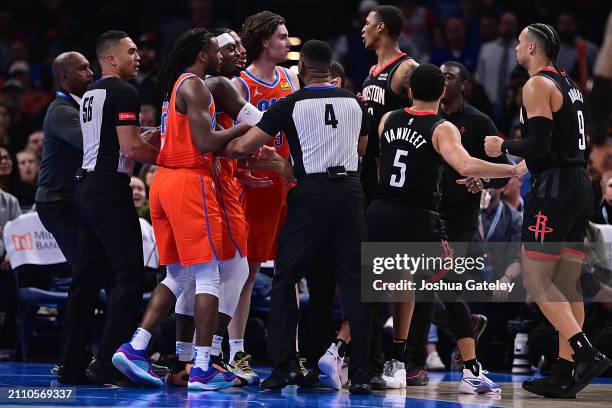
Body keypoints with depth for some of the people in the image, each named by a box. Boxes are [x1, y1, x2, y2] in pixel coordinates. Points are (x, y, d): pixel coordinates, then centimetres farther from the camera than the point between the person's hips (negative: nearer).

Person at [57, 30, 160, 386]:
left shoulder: (91, 94, 19)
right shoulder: (123, 92, -9)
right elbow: (131, 147, -17)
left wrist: (149, 141, 18)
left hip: (87, 189, 9)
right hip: (110, 190, -9)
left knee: (88, 276, 11)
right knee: (130, 276, -9)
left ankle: (72, 363, 12)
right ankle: (108, 364, -14)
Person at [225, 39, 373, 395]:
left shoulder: (291, 105, -2)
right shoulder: (354, 102, 10)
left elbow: (243, 146, -3)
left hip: (313, 192, -3)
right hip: (350, 189, 3)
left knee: (285, 280, 8)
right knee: (354, 284, 4)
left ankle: (285, 365, 1)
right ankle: (361, 374, -1)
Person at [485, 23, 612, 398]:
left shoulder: (537, 85, -9)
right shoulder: (569, 84, 19)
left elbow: (538, 146, -19)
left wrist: (503, 147, -2)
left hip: (555, 188, -9)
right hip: (581, 184, 9)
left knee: (536, 279, -8)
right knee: (566, 286, 9)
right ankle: (565, 374, 8)